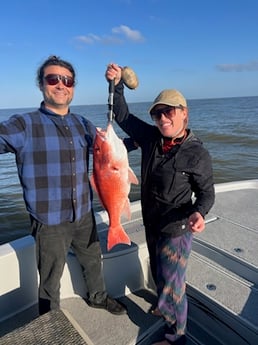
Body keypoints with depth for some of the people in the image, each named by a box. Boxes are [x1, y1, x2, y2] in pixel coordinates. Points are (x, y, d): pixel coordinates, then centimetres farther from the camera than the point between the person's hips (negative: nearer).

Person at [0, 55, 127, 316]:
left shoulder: (83, 125, 3)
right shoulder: (23, 125, -12)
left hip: (84, 216, 5)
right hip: (50, 222, -4)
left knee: (93, 261, 25)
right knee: (50, 281, 15)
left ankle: (98, 297, 55)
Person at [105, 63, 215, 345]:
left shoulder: (197, 154, -19)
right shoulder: (150, 137, -6)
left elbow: (206, 193, -10)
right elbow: (123, 116, 1)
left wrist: (198, 213, -31)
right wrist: (117, 84, -13)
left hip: (177, 228, -6)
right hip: (151, 223, 6)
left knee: (171, 282, 6)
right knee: (158, 272, 27)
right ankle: (164, 306, 57)